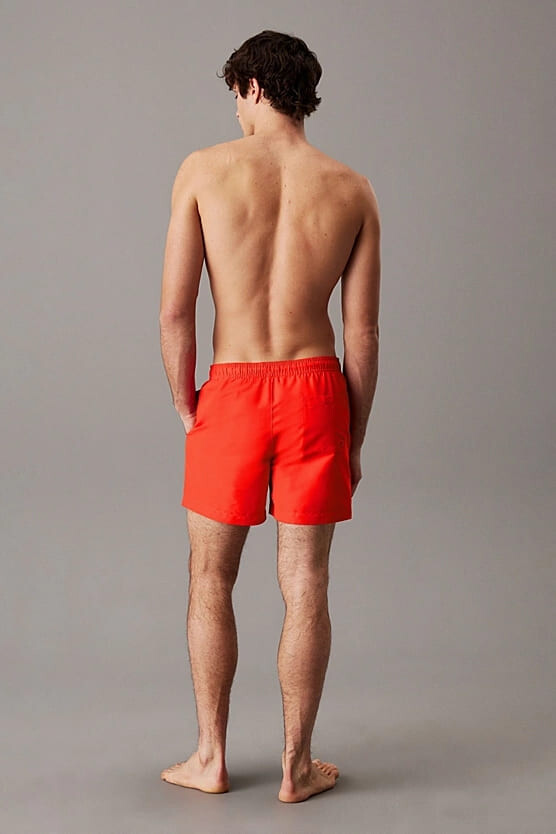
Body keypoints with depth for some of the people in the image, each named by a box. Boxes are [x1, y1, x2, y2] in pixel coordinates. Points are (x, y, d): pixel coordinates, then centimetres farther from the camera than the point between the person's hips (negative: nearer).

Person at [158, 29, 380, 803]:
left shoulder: (205, 168, -2)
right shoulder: (353, 190, 3)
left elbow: (174, 310, -6)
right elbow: (363, 333, 1)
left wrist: (185, 406, 8)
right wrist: (355, 441, 10)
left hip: (231, 392, -1)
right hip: (316, 390, 2)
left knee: (210, 580, 14)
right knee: (305, 586, 9)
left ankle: (211, 757, 22)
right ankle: (297, 766, 18)